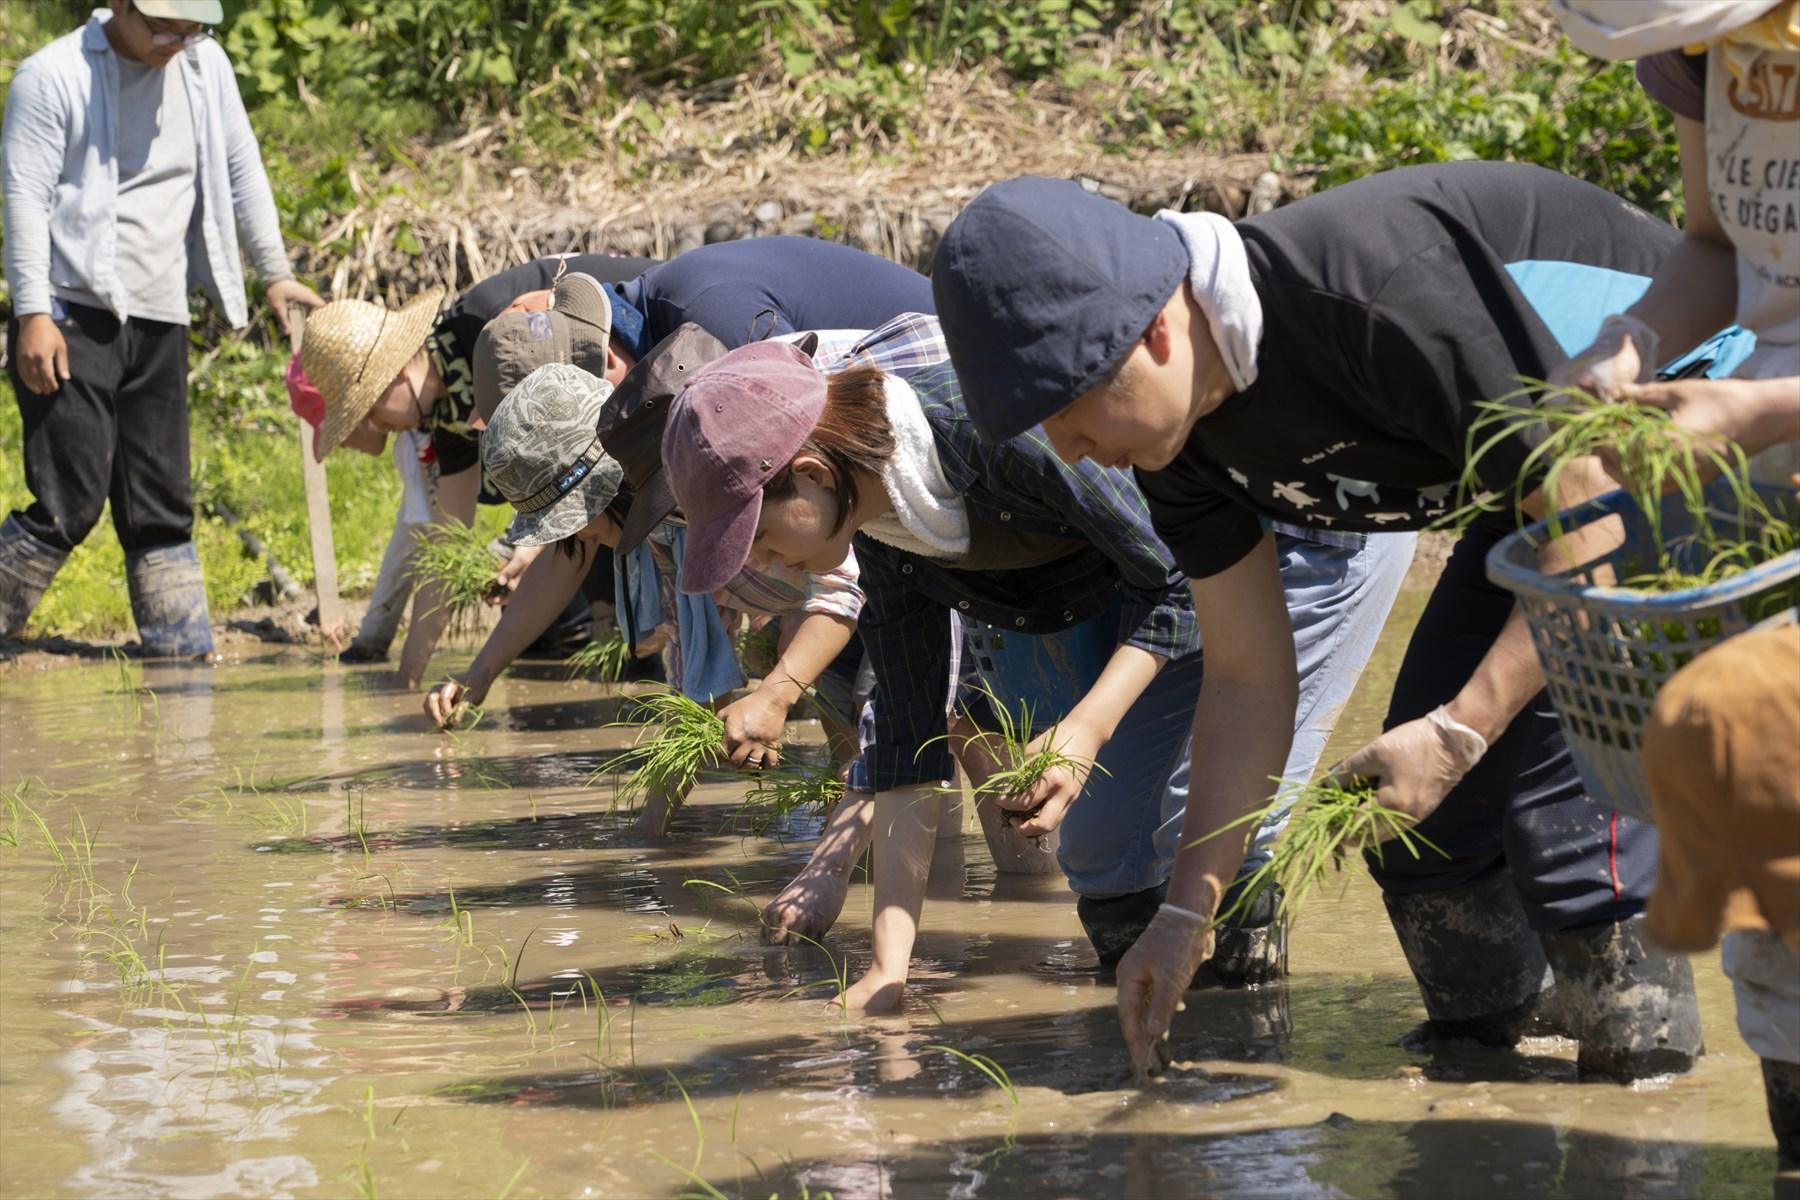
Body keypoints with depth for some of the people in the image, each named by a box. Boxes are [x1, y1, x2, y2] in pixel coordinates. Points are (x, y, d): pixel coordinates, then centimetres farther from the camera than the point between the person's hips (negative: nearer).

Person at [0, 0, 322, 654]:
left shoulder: (205, 66, 9)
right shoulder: (54, 77, -8)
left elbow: (241, 169, 20)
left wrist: (274, 273, 19)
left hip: (160, 321, 6)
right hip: (73, 317, -6)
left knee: (162, 507, 8)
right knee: (69, 503, -11)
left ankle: (187, 662, 12)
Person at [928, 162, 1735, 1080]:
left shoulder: (1380, 301, -37)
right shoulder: (1177, 438, -9)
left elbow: (1589, 522, -29)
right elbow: (1249, 675, 1)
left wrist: (1462, 730, -31)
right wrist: (1186, 912, -4)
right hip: (1553, 463, 9)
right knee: (1417, 805, 5)